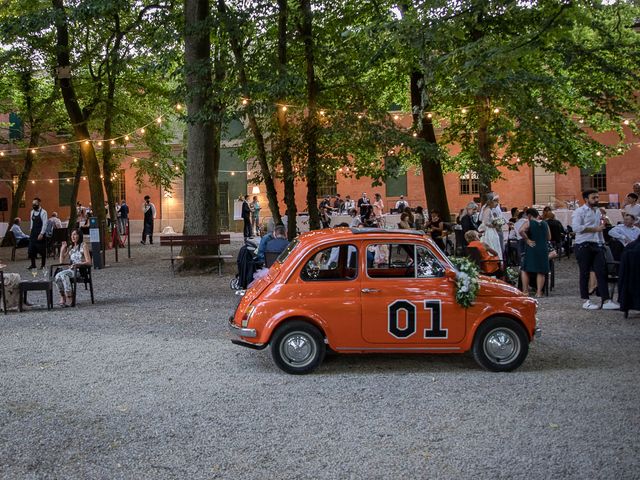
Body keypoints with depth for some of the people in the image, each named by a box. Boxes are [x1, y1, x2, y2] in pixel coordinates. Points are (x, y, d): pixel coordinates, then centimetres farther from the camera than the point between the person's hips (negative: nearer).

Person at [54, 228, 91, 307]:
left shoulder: (83, 245, 2)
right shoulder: (70, 248, 20)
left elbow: (88, 262, -6)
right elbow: (62, 262, 19)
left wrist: (77, 264, -20)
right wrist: (62, 250, 9)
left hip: (81, 270, -5)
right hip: (71, 269, 5)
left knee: (63, 274, -33)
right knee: (57, 276, -26)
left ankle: (69, 298, -33)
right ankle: (62, 297, -21)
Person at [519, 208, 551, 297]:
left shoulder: (528, 222, -5)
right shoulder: (545, 224, 9)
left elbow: (521, 231, -23)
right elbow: (549, 237, 14)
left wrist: (527, 240, -14)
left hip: (532, 249, -4)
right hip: (543, 250, 4)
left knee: (525, 270, 6)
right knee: (541, 272, 7)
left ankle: (525, 291, -1)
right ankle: (539, 292, 2)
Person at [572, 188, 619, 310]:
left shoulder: (598, 211, 18)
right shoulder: (580, 211, -6)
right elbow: (576, 227, -19)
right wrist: (595, 229, -16)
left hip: (597, 245, 7)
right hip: (584, 245, -7)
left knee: (602, 272, 0)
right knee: (584, 274, 1)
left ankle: (606, 301, -2)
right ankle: (586, 301, 9)